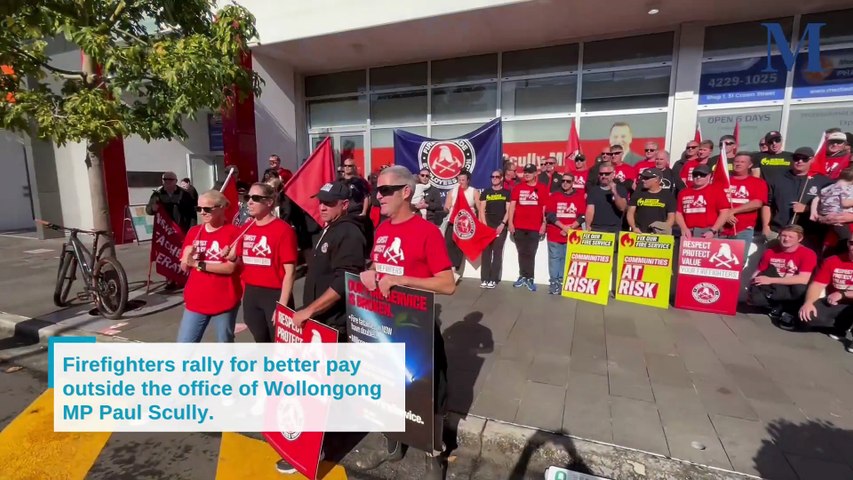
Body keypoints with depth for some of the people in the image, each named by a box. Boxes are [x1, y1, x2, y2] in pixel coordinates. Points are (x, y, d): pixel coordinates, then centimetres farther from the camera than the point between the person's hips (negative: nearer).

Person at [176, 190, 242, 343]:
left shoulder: (233, 233, -10)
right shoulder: (193, 232, 6)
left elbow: (230, 267, -17)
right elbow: (184, 267, 8)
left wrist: (198, 264, -18)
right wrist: (187, 257, -14)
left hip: (224, 301, -4)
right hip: (196, 300, 5)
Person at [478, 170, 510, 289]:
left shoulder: (507, 193, 6)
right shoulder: (485, 192, 9)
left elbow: (508, 210, 2)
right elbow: (481, 210, 5)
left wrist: (502, 224, -9)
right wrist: (485, 225, -6)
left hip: (501, 226, -1)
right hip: (487, 225, 1)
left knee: (497, 252, -2)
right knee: (486, 252, -1)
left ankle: (493, 279, 2)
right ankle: (484, 279, 2)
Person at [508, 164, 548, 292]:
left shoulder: (542, 189, 3)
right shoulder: (518, 188, 8)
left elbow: (545, 208, 3)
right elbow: (512, 206, 6)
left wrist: (544, 224, -3)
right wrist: (510, 222, -1)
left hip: (535, 227, -2)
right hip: (519, 226, 2)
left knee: (531, 253, 1)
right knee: (522, 253, 9)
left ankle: (529, 278, 6)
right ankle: (523, 276, 17)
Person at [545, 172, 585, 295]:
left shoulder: (580, 197, 8)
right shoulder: (554, 196, 6)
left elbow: (582, 216, 2)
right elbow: (549, 215, -3)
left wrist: (570, 227, -12)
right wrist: (563, 227, -13)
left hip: (572, 235, 1)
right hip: (555, 234, 0)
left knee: (567, 259, 1)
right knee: (554, 258, 1)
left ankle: (562, 283, 8)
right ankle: (553, 283, 5)